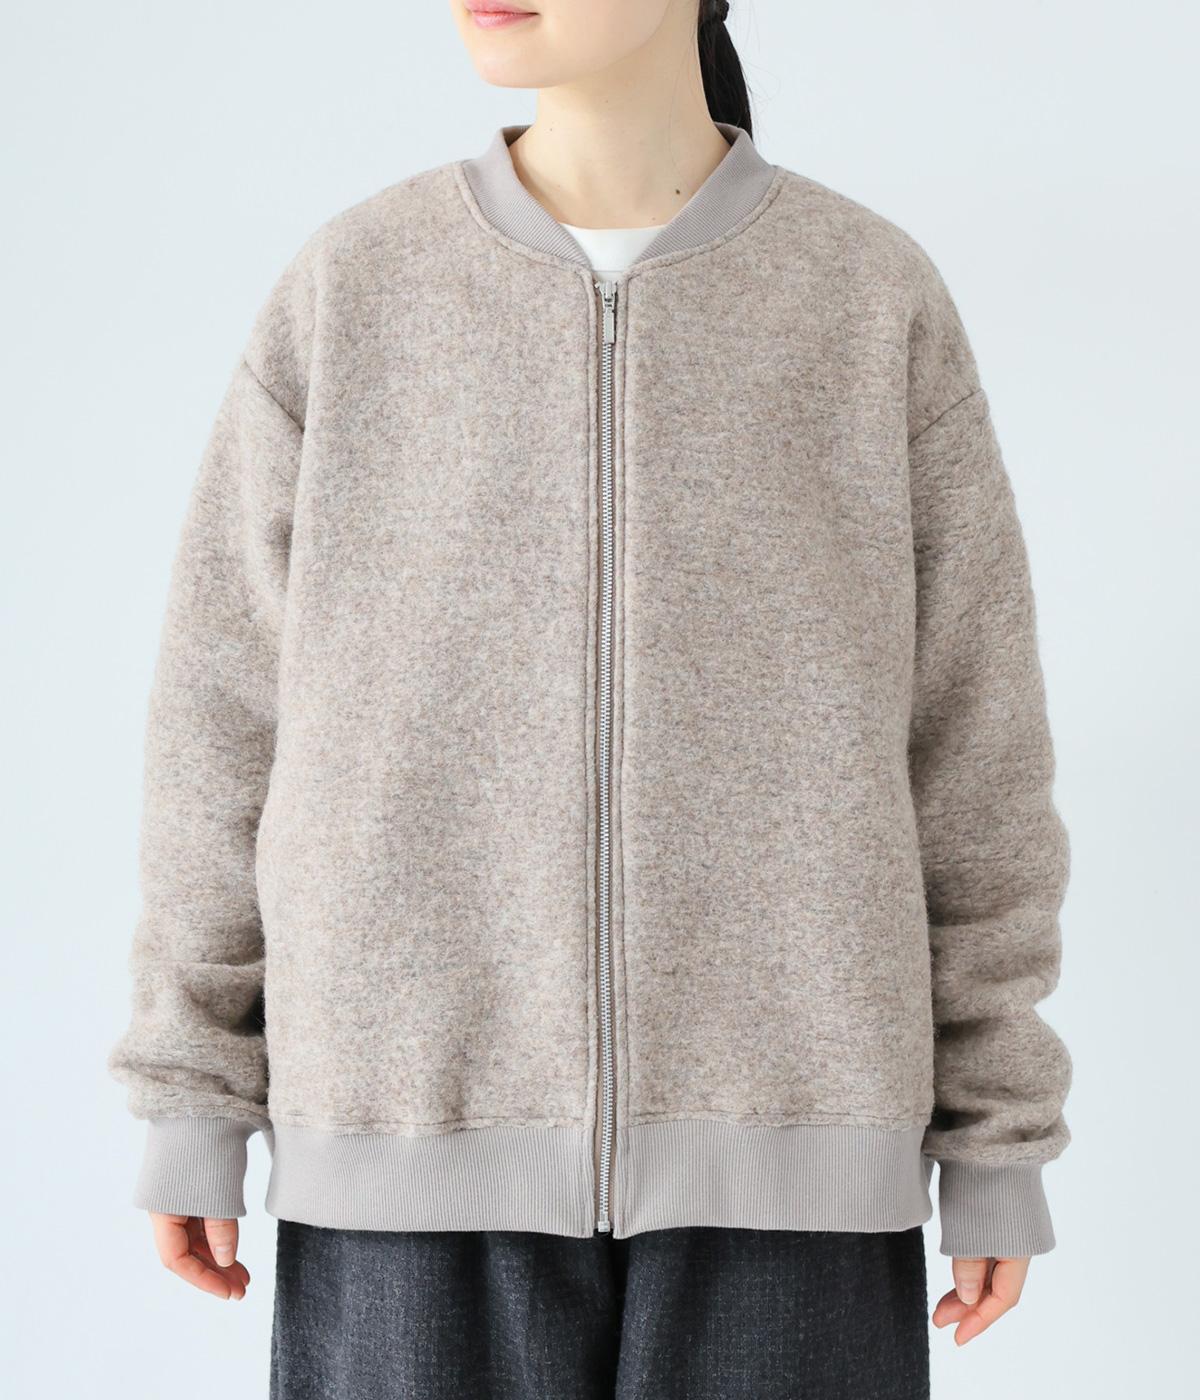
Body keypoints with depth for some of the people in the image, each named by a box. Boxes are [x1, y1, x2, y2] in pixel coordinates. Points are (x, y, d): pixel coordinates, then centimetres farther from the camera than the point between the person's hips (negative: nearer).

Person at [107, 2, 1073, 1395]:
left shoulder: (880, 302, 1)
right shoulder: (350, 289, 2)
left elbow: (968, 739, 3)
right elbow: (229, 708, 4)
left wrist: (997, 1140, 3)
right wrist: (191, 1100, 3)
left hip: (775, 1137, 0)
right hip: (428, 1121, 1)